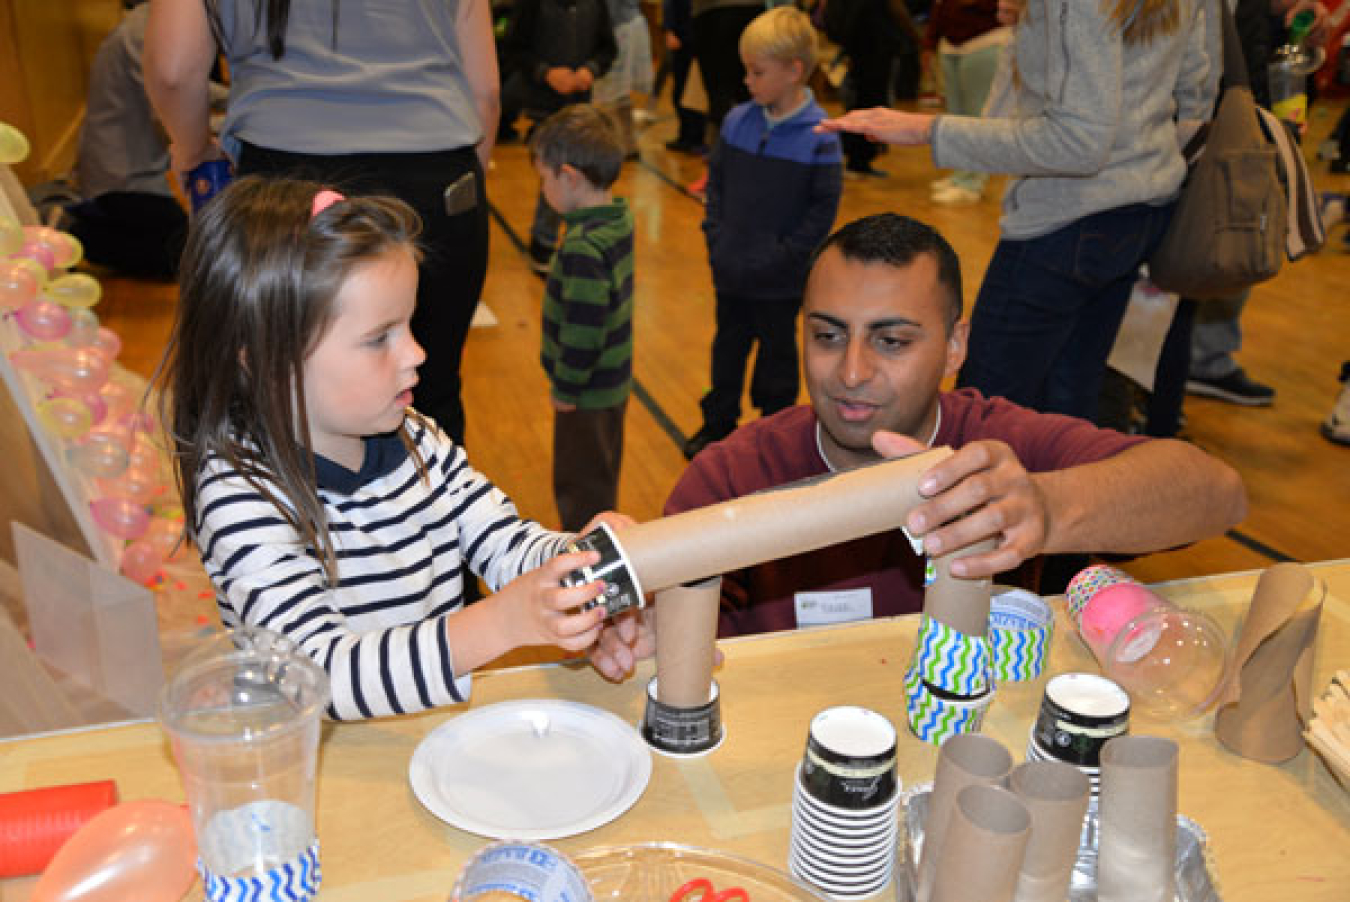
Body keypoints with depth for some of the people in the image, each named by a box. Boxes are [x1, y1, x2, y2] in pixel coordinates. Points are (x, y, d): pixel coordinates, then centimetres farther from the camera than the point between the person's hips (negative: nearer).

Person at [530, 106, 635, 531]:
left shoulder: (583, 246, -29)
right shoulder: (619, 219, 0)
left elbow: (583, 330, -29)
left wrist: (566, 387, -15)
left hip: (586, 393, -10)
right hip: (613, 381, 10)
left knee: (579, 488, 7)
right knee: (600, 477, 25)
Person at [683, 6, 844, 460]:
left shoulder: (818, 136, -16)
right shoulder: (738, 120, -3)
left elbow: (823, 208, -14)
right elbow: (716, 179, 7)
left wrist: (783, 257, -16)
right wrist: (715, 234, -2)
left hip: (780, 280, -4)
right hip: (730, 269, 4)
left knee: (777, 351, 14)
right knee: (728, 345, 19)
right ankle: (718, 421, 36)